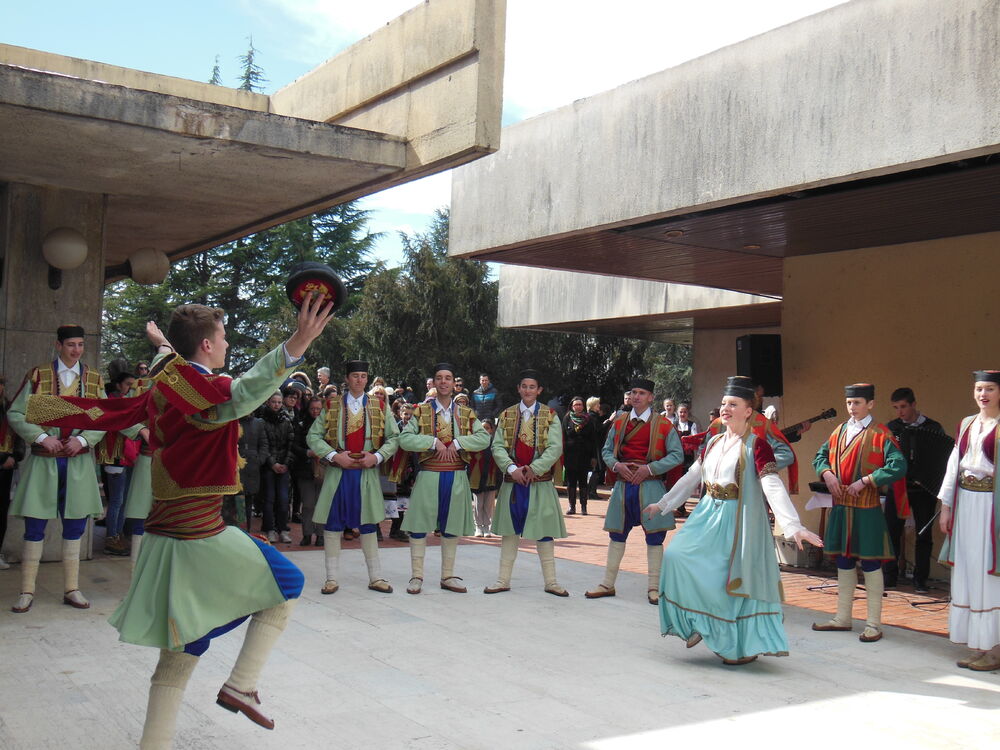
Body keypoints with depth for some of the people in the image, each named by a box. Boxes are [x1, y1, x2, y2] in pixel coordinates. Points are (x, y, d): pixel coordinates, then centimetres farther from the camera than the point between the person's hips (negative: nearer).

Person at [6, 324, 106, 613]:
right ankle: (27, 591, 10)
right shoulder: (38, 375, 1)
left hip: (79, 461, 2)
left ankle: (71, 589, 17)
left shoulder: (94, 379, 7)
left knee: (75, 524, 7)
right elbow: (15, 414, -1)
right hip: (43, 460, -2)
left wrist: (83, 439, -10)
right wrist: (41, 437, -13)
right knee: (35, 525, 0)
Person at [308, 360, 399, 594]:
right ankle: (332, 578, 10)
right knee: (332, 524, 1)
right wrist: (335, 456, -12)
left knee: (367, 524, 6)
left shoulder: (379, 407, 8)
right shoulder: (331, 407, 5)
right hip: (337, 472, -1)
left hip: (367, 473, 1)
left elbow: (394, 438, 6)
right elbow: (313, 436, 1)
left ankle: (375, 577, 14)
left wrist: (377, 456, -10)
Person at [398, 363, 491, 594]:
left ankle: (448, 576, 20)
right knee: (419, 525, -1)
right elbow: (405, 439, -8)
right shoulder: (421, 411, 3)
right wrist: (434, 443, -16)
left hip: (457, 477, 2)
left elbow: (484, 438, -4)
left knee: (451, 527, 9)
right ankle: (416, 576, 10)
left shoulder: (466, 414, 9)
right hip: (428, 476, -2)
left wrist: (457, 444, -15)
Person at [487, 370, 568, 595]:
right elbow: (497, 446, 1)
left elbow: (555, 448, -8)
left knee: (543, 531, 2)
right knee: (509, 530, 8)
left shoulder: (550, 416, 1)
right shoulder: (506, 415, 7)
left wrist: (533, 469, -16)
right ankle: (503, 580, 16)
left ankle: (550, 581, 11)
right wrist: (512, 469, -14)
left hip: (540, 482, -2)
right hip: (512, 482, 2)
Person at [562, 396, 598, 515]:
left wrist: (594, 457, -4)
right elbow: (563, 438, 2)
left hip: (584, 455, -1)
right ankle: (572, 506, 11)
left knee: (583, 481, 4)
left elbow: (594, 440, 2)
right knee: (571, 482, 4)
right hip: (570, 455, 1)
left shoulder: (589, 420, 3)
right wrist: (563, 455, -6)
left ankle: (583, 506, 9)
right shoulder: (567, 419, 5)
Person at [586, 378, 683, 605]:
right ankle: (608, 584, 20)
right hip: (623, 485, 4)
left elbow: (677, 455, -4)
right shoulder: (619, 422, 9)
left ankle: (654, 588, 12)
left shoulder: (663, 424, -2)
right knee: (617, 535, 11)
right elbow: (607, 450, 15)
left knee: (654, 537, 1)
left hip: (650, 486, -4)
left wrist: (650, 468, -14)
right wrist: (616, 465, -7)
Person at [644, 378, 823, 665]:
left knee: (735, 579, -2)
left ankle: (744, 646, 17)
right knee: (677, 556, -5)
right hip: (709, 515, 7)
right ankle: (700, 623, 13)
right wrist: (662, 504, 25)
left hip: (738, 520, -6)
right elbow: (691, 477, 21)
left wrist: (793, 526, -33)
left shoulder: (756, 445, -11)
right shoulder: (713, 443, 11)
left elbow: (773, 487, -22)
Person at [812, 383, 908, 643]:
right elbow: (821, 455, 19)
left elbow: (898, 466, -17)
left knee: (870, 563, 1)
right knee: (844, 562, 13)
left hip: (867, 508, -6)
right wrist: (826, 473, -2)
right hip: (840, 507, 6)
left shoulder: (880, 434, -8)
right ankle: (843, 618, 24)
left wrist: (865, 481, -19)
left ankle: (874, 624, 10)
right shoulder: (840, 431, 10)